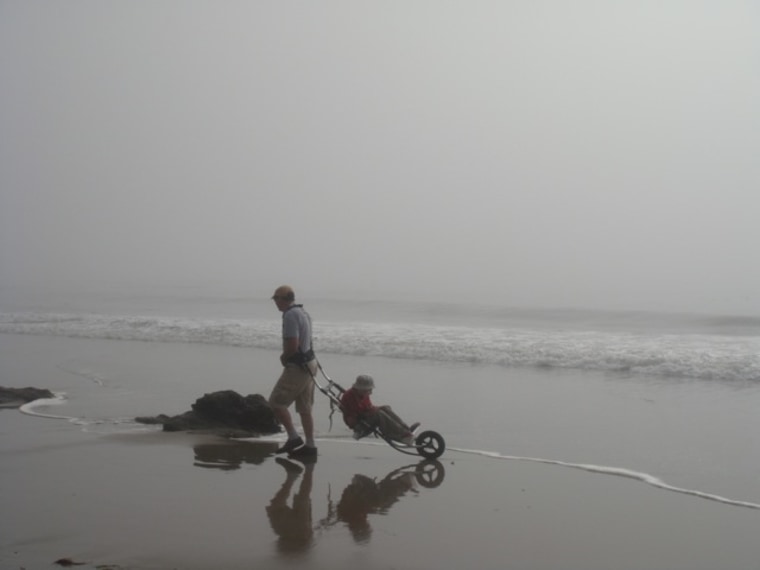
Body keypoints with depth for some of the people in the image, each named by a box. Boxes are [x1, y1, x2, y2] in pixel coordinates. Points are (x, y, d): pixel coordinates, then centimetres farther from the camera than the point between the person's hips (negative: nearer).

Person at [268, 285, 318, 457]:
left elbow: (292, 346, -25)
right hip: (309, 363, 10)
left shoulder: (290, 316, -19)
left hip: (298, 367, -10)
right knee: (304, 408, 12)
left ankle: (293, 438, -1)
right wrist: (286, 356, 10)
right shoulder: (303, 312, 13)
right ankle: (309, 445, 15)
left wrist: (284, 358, -5)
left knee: (276, 402, -2)